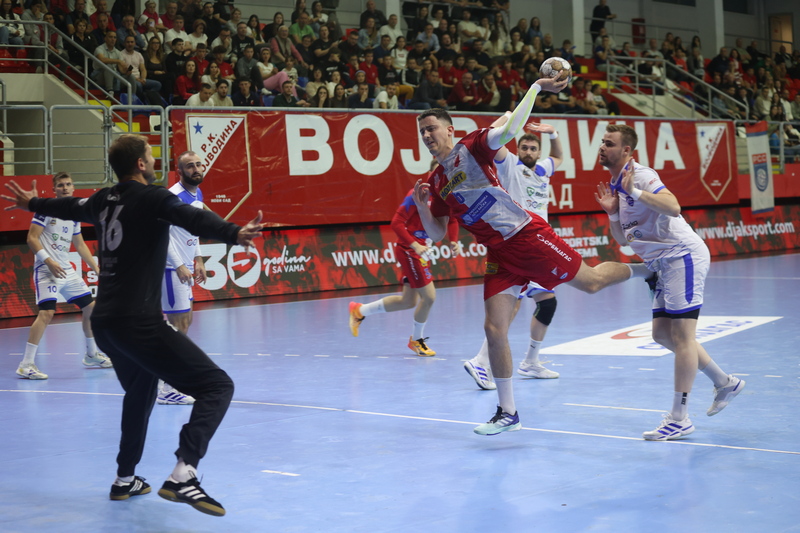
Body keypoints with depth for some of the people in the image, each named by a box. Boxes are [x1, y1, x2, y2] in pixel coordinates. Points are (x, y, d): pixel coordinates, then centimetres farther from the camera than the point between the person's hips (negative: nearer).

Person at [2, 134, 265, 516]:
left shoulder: (104, 200, 14)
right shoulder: (152, 197, -8)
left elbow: (68, 207, 35)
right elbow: (194, 219, -28)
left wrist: (32, 203, 56)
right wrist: (234, 235, -45)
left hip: (104, 323, 9)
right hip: (139, 322, -9)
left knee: (140, 392, 32)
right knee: (217, 386, -11)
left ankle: (125, 479, 41)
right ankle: (182, 476, -27)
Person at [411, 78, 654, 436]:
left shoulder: (471, 148, -7)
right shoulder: (436, 183, 10)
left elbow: (510, 129, -20)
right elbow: (437, 234, 13)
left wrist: (535, 88, -24)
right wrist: (421, 206, -4)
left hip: (527, 236, -5)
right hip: (499, 255, 5)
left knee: (591, 282, 4)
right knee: (494, 330, -3)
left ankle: (646, 269, 36)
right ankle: (507, 413, 8)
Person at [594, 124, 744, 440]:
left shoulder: (641, 175, -15)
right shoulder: (615, 187, 13)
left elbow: (673, 207, -31)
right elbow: (623, 239, 14)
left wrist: (635, 191, -29)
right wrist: (611, 212, -2)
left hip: (683, 255, -10)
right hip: (664, 264, 10)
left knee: (681, 335, -9)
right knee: (662, 333, 12)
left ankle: (679, 418, -6)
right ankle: (724, 383, 26)